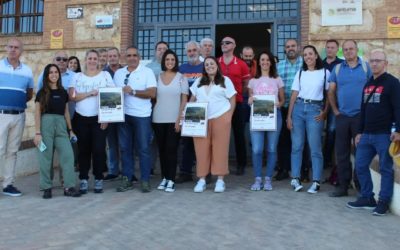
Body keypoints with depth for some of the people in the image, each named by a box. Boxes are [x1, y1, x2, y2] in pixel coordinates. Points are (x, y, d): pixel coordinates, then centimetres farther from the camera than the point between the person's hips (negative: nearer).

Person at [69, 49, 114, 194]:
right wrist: (89, 93, -15)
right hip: (81, 119, 2)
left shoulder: (105, 75, 3)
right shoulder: (77, 76, 8)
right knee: (83, 150, 6)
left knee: (99, 149, -4)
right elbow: (72, 97, -3)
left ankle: (98, 179, 8)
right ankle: (84, 180, 15)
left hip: (99, 119, -2)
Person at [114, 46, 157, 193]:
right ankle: (127, 179, 16)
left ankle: (145, 180, 8)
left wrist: (133, 91, -15)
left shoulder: (147, 72, 0)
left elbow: (152, 93, -9)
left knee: (143, 148, 0)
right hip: (123, 115, 4)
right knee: (125, 148, 7)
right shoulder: (118, 73, 14)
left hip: (142, 116, -4)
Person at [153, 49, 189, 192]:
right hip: (158, 119, 3)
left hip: (174, 119, -3)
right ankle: (164, 178, 16)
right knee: (161, 149, 7)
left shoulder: (181, 78, 1)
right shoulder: (157, 77, 8)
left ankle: (171, 180, 2)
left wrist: (179, 119, -9)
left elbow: (184, 100, -2)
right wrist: (151, 115, 3)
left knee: (171, 149, -3)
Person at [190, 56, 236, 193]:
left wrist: (229, 117, -5)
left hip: (221, 118, -2)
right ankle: (201, 179, 4)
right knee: (202, 149, -1)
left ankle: (220, 180, 3)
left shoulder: (225, 80, 8)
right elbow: (192, 99, 19)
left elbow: (232, 100, 6)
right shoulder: (198, 82, 18)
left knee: (220, 148, -3)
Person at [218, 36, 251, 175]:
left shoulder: (241, 64, 2)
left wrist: (237, 93, -1)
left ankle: (241, 164, 13)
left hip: (237, 102, -1)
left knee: (239, 133, 4)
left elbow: (246, 84, 8)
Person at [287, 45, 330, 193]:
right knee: (296, 146, 3)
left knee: (315, 148, -2)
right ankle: (295, 179, 10)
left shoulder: (325, 72, 5)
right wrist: (289, 116, 2)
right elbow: (294, 95, 8)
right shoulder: (300, 73, 11)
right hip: (298, 108, 3)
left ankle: (316, 182, 3)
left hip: (315, 110, -3)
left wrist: (324, 112, -4)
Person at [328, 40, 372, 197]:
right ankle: (343, 185, 17)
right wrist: (335, 110, 3)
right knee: (342, 152, 7)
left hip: (361, 116, -2)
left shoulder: (366, 67, 1)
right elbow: (331, 92, 9)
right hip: (342, 116, 3)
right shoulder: (337, 69, 8)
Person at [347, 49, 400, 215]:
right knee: (360, 166, 7)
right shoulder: (368, 85, 17)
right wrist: (359, 132, 17)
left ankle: (384, 202, 11)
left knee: (385, 169, 1)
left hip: (384, 135, -7)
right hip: (367, 134, 7)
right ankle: (367, 198, 19)